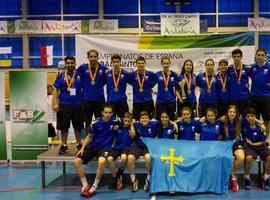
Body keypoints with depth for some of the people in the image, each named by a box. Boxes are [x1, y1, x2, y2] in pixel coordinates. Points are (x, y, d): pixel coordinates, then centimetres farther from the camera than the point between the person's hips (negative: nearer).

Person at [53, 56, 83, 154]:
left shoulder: (79, 76, 5)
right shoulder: (61, 76, 3)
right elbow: (56, 90, 2)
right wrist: (55, 103, -8)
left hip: (77, 105, 1)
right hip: (64, 105, -1)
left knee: (78, 126, 9)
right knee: (63, 127, 5)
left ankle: (79, 144, 24)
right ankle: (64, 146, 17)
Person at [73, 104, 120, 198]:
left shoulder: (115, 122, -3)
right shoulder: (95, 123, -3)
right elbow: (89, 137, 9)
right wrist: (83, 148, -1)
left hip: (105, 148, -2)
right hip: (92, 147, 3)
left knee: (102, 161, -38)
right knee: (77, 161, -19)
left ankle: (95, 186, -20)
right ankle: (85, 185, -8)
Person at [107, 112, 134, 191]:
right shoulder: (119, 127, 10)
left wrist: (132, 125, -5)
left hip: (126, 148, -2)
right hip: (116, 147, 2)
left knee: (123, 158, -38)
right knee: (109, 159, -30)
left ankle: (120, 173, -4)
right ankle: (116, 178, -10)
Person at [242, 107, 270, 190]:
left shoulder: (260, 127, -9)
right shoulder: (243, 123, -8)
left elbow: (263, 142, -1)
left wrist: (253, 144, -13)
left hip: (259, 145, 1)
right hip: (248, 145, -1)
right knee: (249, 158, -34)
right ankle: (246, 177, -9)